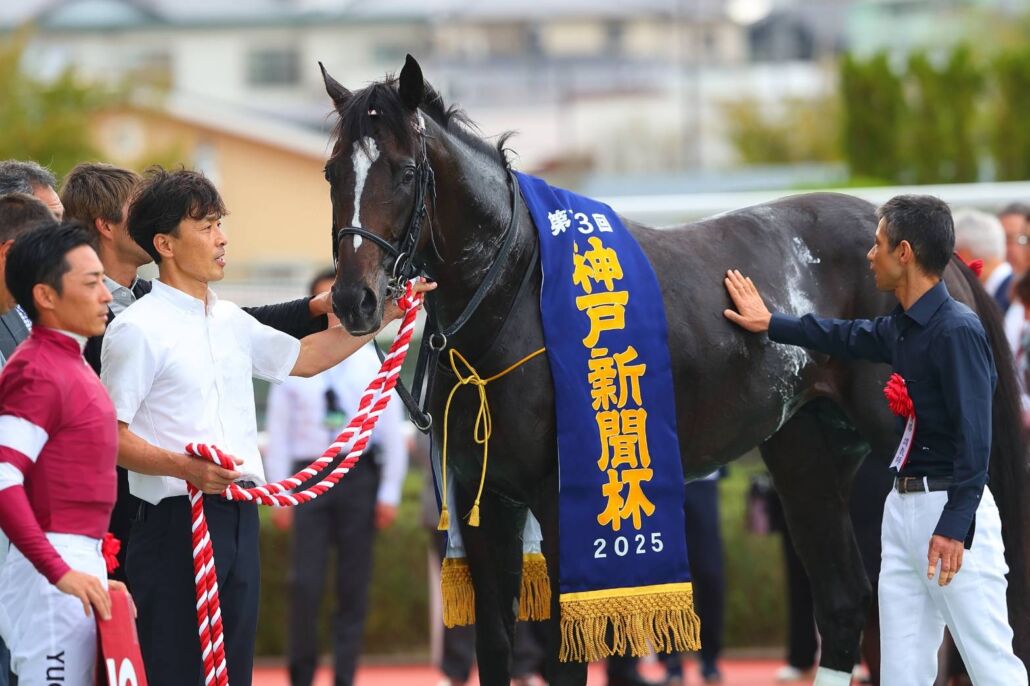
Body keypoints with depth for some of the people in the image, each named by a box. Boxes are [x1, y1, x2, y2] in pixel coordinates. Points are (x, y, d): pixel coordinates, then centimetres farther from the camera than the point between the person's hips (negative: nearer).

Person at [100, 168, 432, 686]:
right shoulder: (138, 330, -9)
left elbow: (302, 358, 30)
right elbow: (109, 437, -13)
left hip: (239, 520, 8)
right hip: (175, 521, -8)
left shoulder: (230, 322, 15)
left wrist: (383, 316, 23)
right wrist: (183, 467, -27)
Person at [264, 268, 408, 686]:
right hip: (308, 477, -1)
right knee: (305, 584, -6)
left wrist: (390, 493, 0)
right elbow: (278, 432, 5)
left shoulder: (373, 365, 6)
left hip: (359, 478, 1)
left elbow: (393, 432, 6)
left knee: (354, 588, 3)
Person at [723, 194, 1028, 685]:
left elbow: (974, 436, -20)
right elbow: (846, 336, 32)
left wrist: (954, 527, -26)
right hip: (904, 506, 9)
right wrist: (770, 324, 44)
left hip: (951, 509, -9)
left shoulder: (956, 331, -15)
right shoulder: (902, 328, 11)